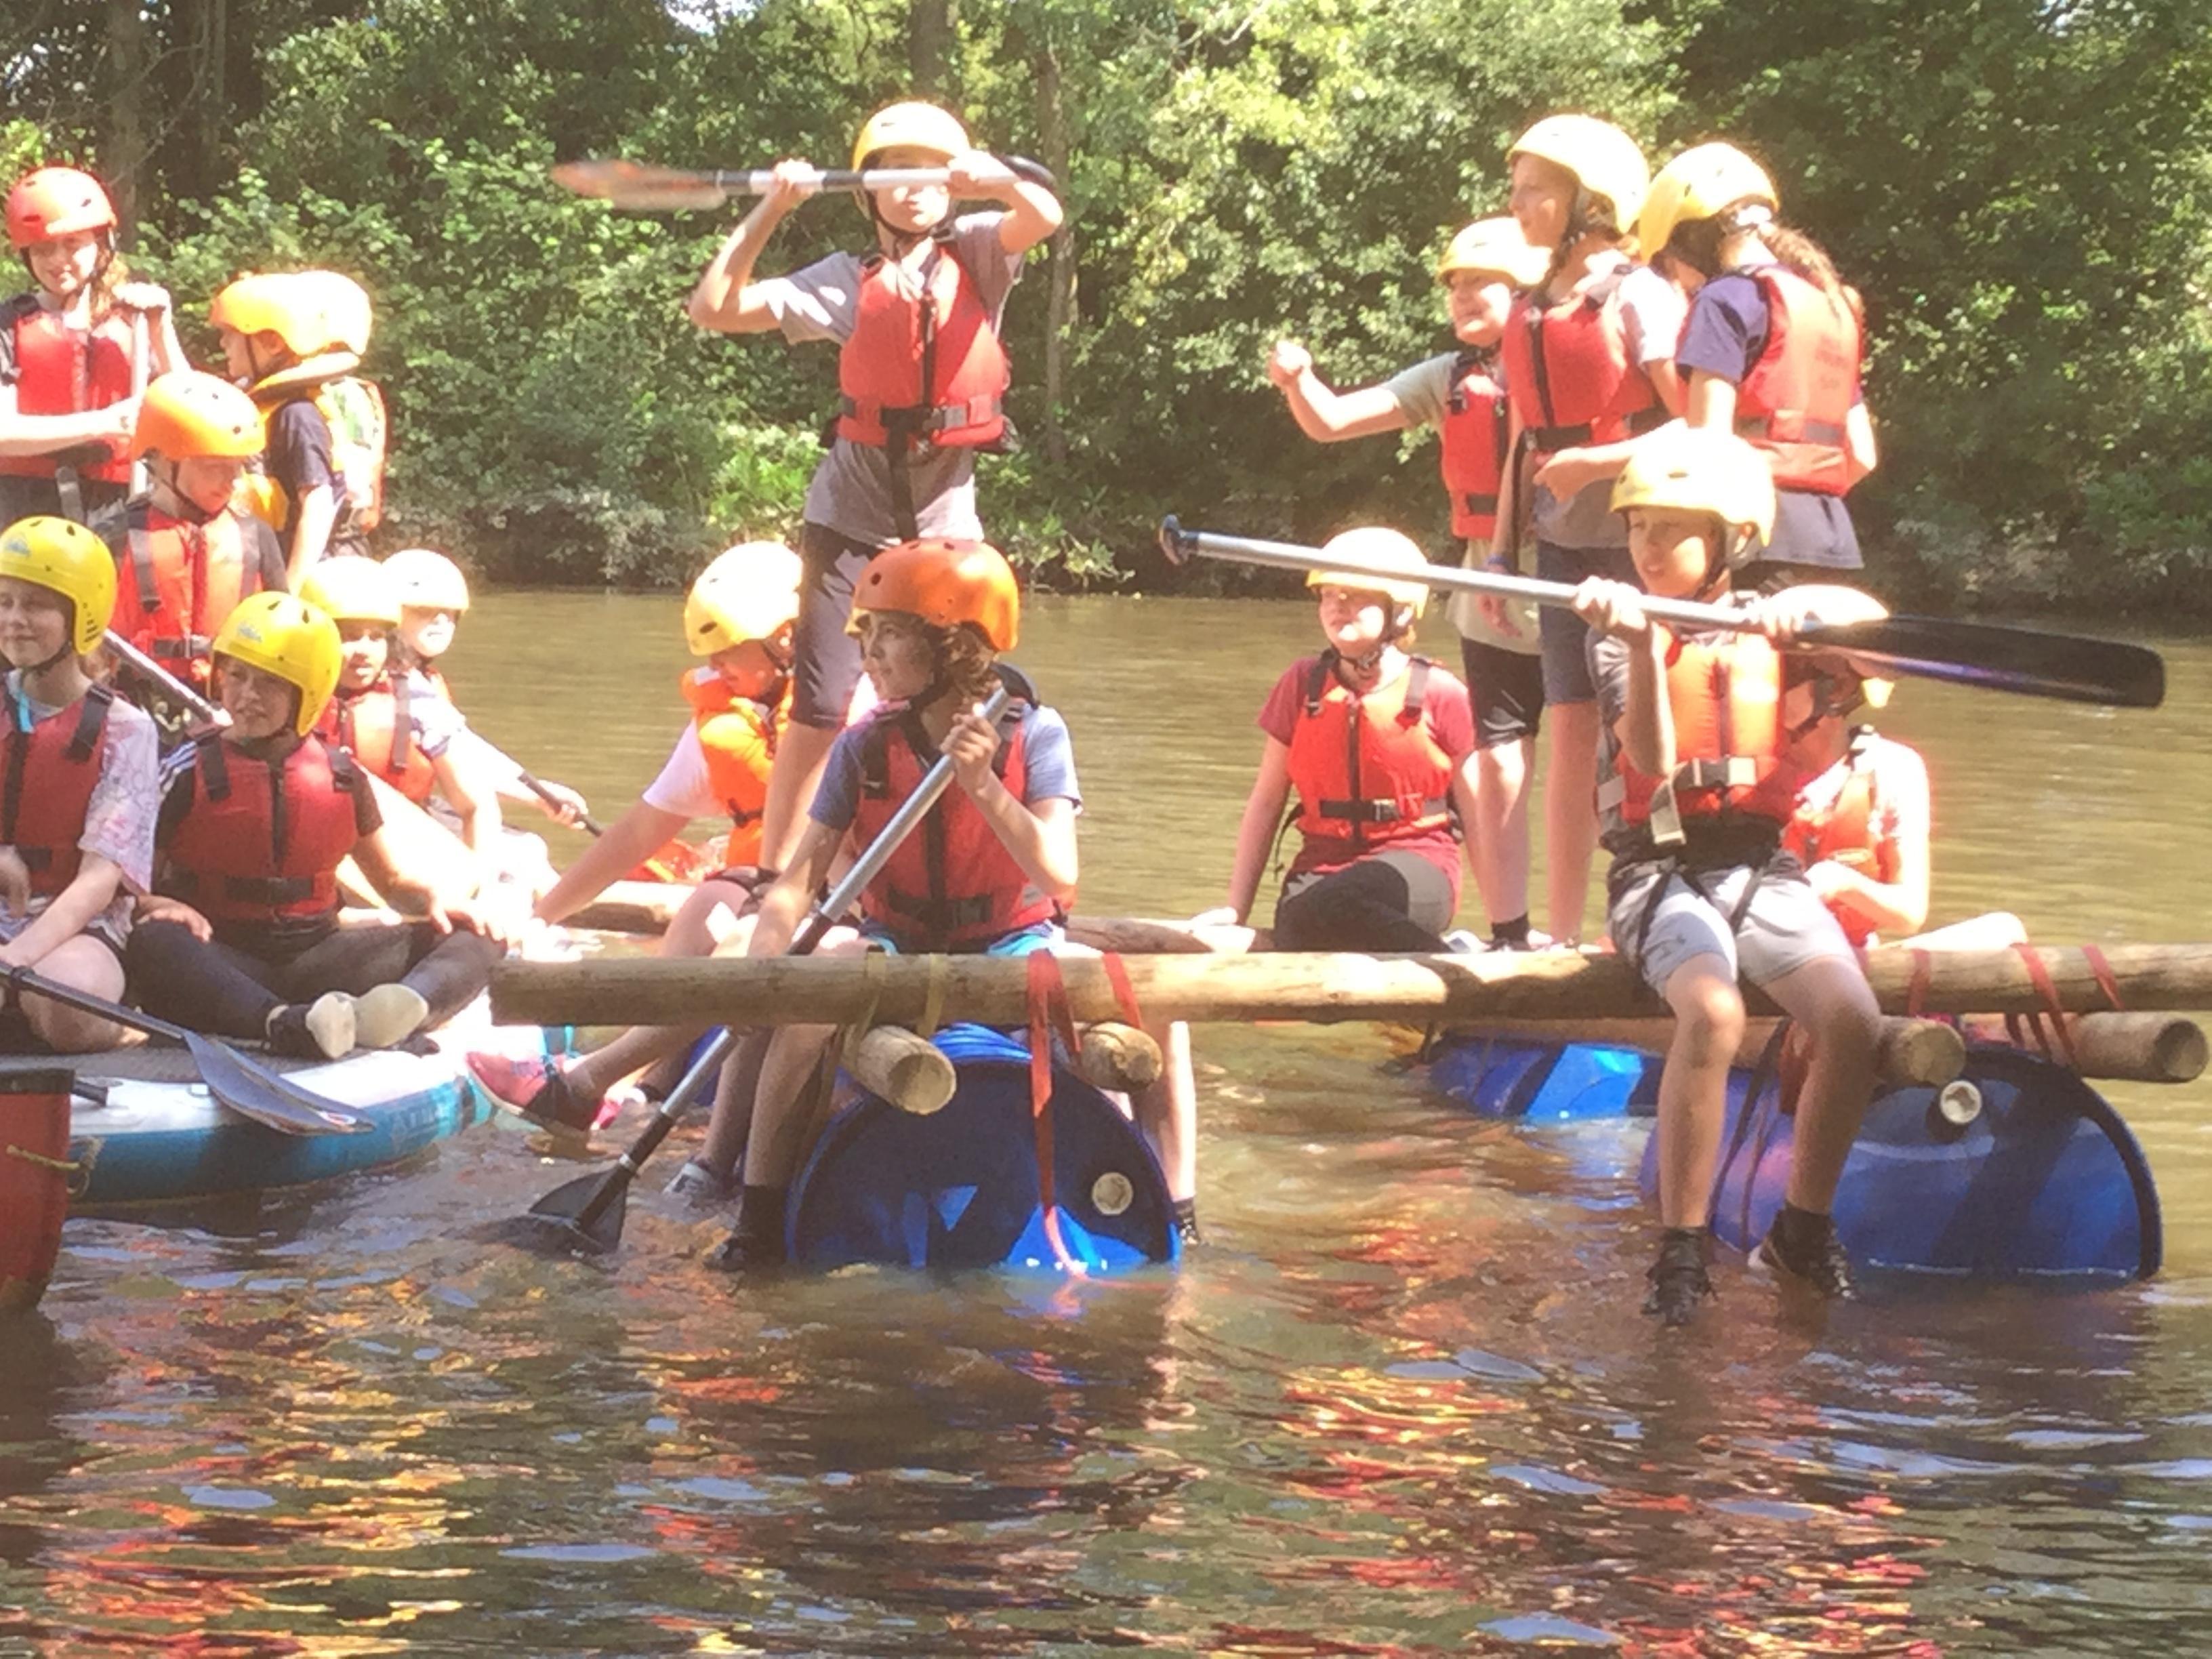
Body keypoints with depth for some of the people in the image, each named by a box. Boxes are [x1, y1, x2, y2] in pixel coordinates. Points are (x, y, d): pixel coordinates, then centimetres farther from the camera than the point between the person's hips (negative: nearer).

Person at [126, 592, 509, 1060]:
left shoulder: (341, 777, 11)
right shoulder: (191, 772, 2)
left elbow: (391, 881, 20)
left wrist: (432, 900, -3)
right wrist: (159, 906, -24)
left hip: (317, 959, 4)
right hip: (224, 959, -4)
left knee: (477, 940, -15)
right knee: (153, 945, -38)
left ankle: (399, 1011, -50)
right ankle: (284, 1024, -61)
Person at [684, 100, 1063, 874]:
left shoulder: (975, 252, 2)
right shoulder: (847, 281, 0)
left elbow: (1043, 218, -19)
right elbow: (713, 308, -6)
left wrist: (998, 180, -39)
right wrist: (771, 211, -12)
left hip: (947, 522, 2)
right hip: (853, 517, -2)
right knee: (820, 710, -7)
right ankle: (773, 881, -2)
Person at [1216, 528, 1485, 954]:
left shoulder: (1439, 694, 0)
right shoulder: (1302, 684, 10)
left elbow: (1482, 820, 4)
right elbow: (1266, 803, 14)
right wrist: (1235, 911, 9)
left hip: (1416, 867, -4)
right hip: (1323, 865, 4)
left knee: (1318, 912, -37)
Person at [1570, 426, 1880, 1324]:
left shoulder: (1770, 628, 13)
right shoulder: (1620, 635, 4)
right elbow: (1654, 761, -12)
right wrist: (1644, 643, -25)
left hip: (1763, 868, 3)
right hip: (1662, 871, -3)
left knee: (1852, 1021, -23)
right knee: (1713, 1015, -34)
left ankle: (1804, 1228, -1)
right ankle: (1681, 1250, -26)